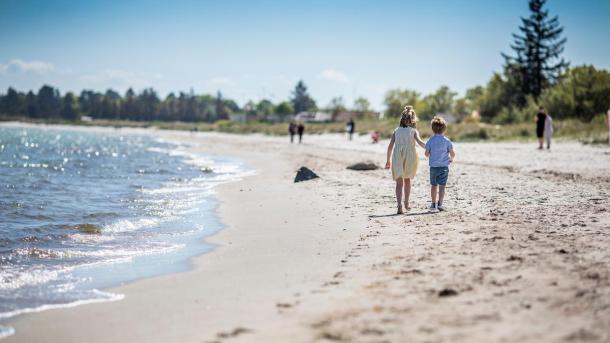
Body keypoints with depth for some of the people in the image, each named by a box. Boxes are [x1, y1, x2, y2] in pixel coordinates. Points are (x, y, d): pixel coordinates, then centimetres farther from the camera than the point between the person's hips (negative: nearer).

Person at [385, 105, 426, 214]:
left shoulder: (396, 131, 8)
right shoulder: (414, 131, 3)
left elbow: (390, 146, 5)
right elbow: (420, 142, -15)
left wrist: (388, 160, 11)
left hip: (397, 157, 0)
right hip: (410, 157, 0)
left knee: (399, 182, -3)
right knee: (407, 179, 22)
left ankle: (399, 205, -22)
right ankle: (406, 203, 33)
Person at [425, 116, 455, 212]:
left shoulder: (430, 141, -3)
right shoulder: (447, 141, -6)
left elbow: (427, 154, 1)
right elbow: (452, 153, -4)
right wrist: (451, 159, 18)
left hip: (433, 167, 2)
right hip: (444, 167, -1)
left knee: (433, 186, 13)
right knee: (442, 186, -2)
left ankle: (433, 204, 20)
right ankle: (440, 203, -15)